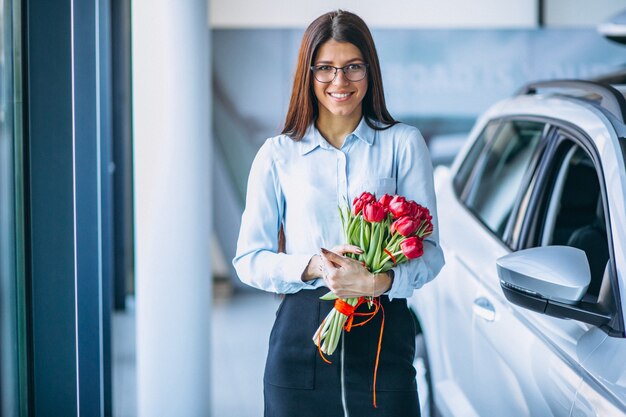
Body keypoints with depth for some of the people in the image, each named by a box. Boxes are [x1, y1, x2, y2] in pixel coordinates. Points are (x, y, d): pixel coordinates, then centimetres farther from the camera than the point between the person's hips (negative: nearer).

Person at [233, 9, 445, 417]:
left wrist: (381, 281, -18)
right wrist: (313, 266, -13)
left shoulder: (403, 143, 6)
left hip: (384, 334, 0)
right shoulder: (278, 154, 8)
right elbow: (249, 260, 6)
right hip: (301, 334, 1)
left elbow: (430, 251, 2)